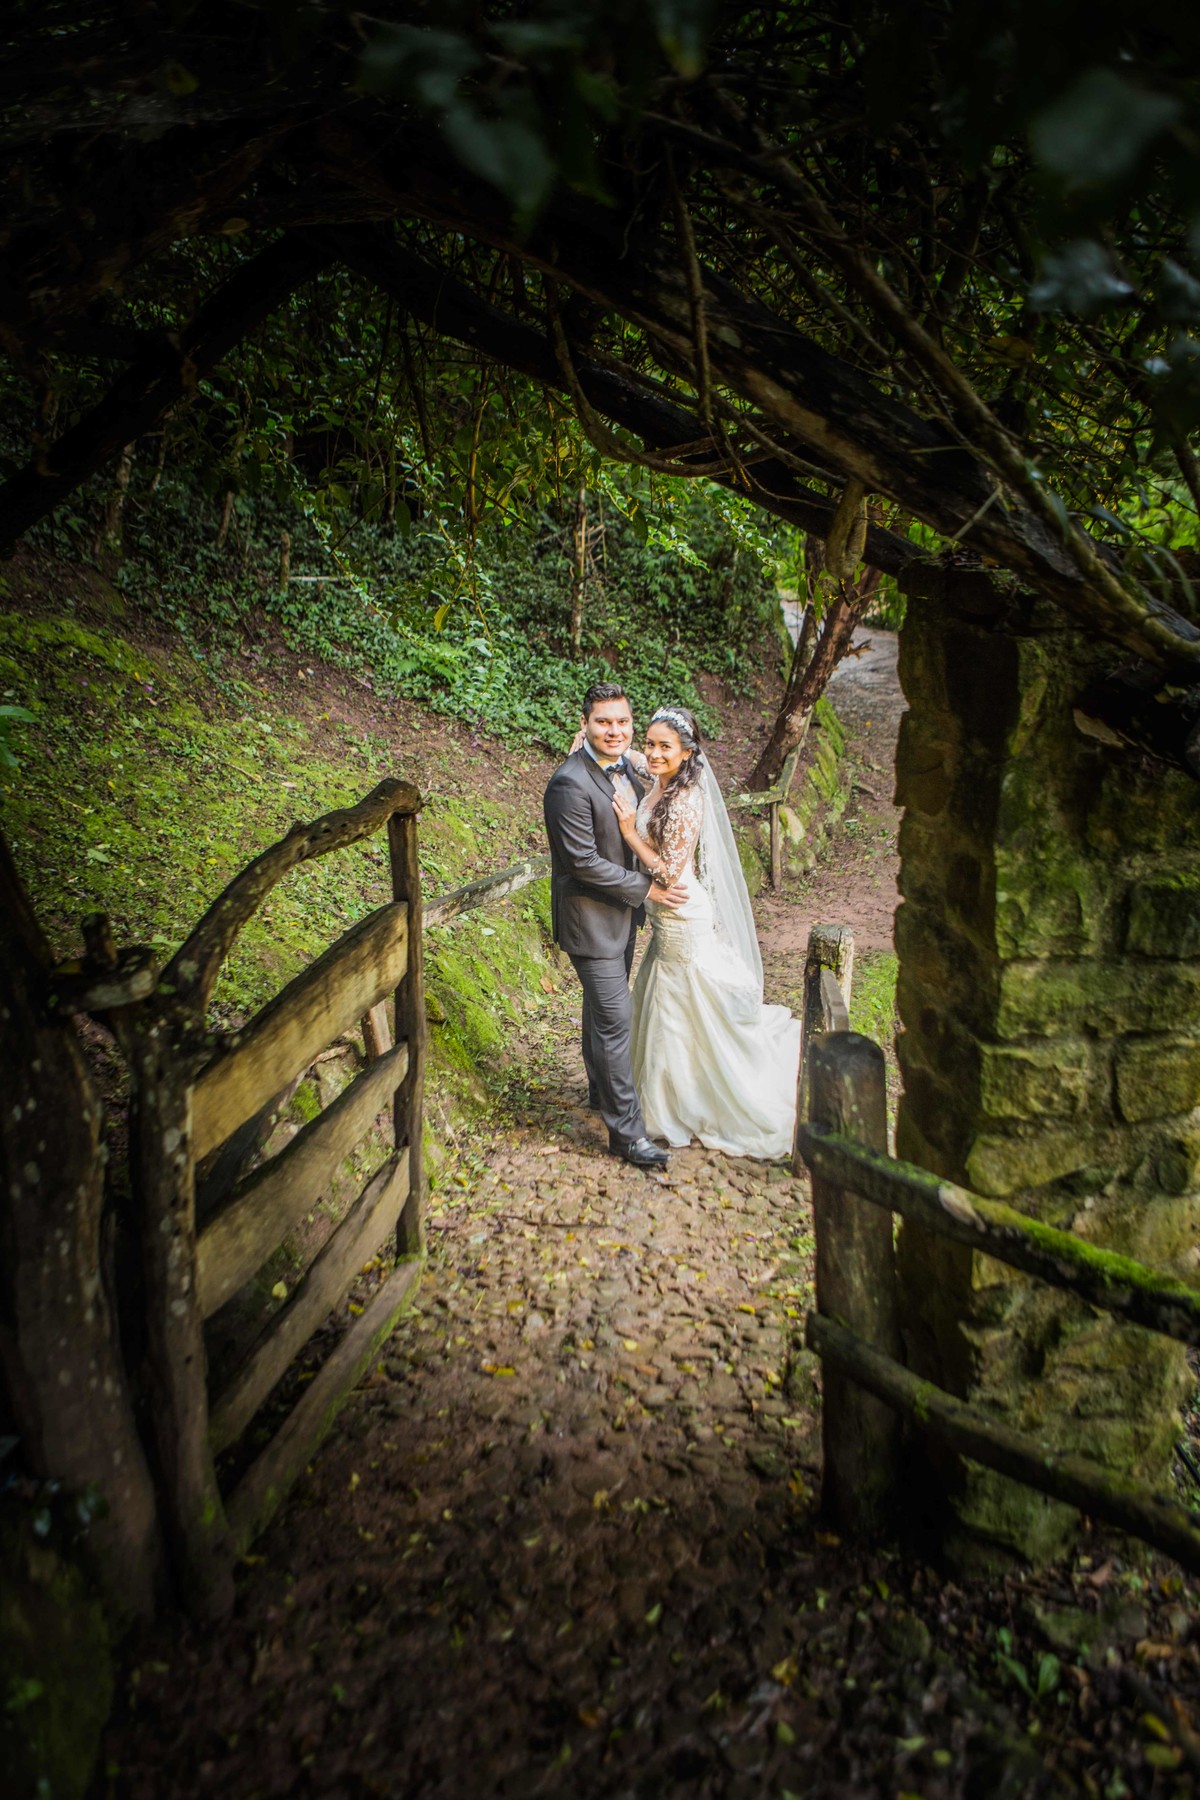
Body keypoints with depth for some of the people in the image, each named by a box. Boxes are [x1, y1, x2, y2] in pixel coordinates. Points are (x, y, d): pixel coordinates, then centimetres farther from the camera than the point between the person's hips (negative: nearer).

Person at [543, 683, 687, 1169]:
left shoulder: (624, 768, 3)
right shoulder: (571, 784, -24)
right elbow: (585, 862, -25)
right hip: (590, 916, -9)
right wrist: (646, 890, -18)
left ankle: (603, 1090, 42)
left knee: (603, 1009, 24)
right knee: (615, 1019, -5)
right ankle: (626, 1131, 4)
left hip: (621, 912, 9)